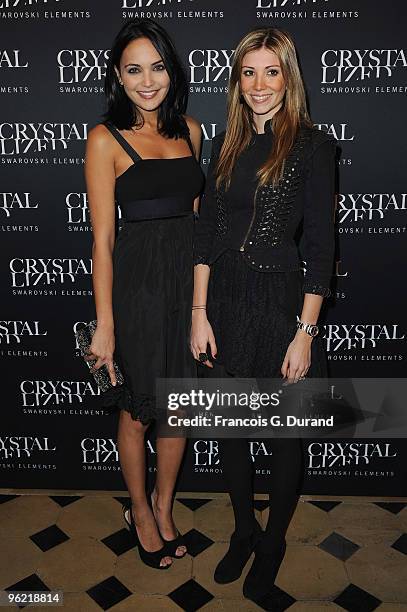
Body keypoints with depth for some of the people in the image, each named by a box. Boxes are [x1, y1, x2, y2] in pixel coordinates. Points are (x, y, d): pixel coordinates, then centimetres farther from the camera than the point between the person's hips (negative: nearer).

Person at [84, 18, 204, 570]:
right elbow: (102, 238, -9)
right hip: (138, 283, -4)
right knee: (138, 411, 11)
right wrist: (105, 324, -11)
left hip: (190, 278, 5)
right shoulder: (106, 139, -6)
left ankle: (164, 505, 40)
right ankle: (139, 511, 38)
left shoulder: (190, 130, 9)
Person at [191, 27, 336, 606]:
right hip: (225, 302, 5)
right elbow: (206, 232, 6)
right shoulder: (227, 144, 9)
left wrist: (305, 332, -13)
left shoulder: (312, 145, -5)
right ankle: (244, 530, 41)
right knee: (229, 429, 16)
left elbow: (320, 246, -9)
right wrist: (199, 313, 0)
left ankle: (274, 542, 38)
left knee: (284, 435, 12)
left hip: (282, 303, -4)